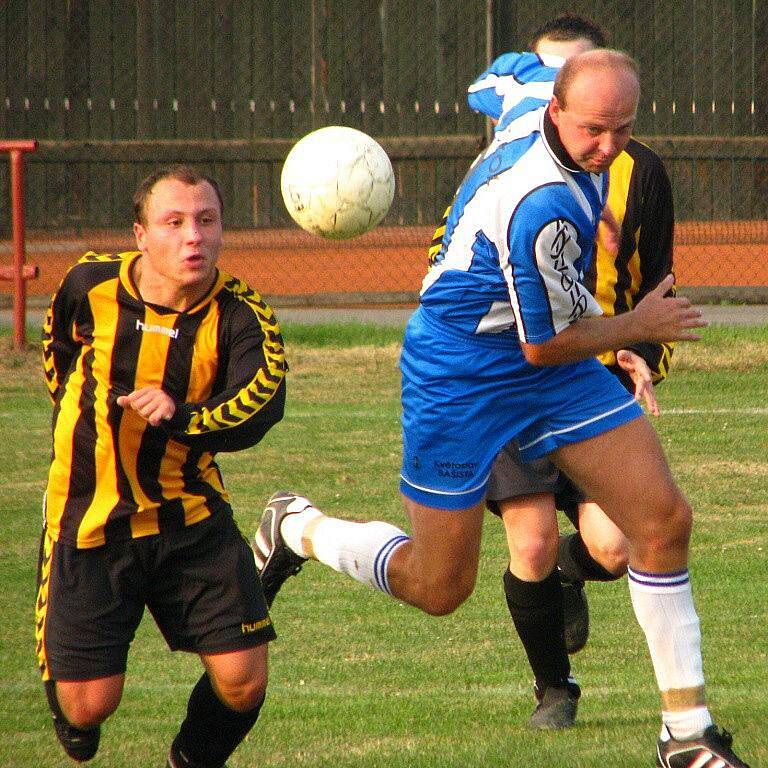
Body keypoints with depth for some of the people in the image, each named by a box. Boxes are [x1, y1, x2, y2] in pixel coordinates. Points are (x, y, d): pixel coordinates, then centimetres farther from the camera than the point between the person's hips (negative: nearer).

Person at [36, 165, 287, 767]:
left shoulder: (239, 316, -11)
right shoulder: (90, 285, -7)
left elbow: (259, 406, -28)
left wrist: (180, 416, -43)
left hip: (191, 518, 0)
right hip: (90, 520, 0)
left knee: (243, 681, -8)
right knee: (89, 704, -3)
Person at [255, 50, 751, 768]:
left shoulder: (531, 111, -7)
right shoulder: (543, 205, -33)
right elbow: (545, 345, -22)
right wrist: (639, 326, -5)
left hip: (547, 359, 9)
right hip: (463, 374, -9)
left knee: (664, 521, -4)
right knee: (438, 587, 3)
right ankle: (298, 529, 32)